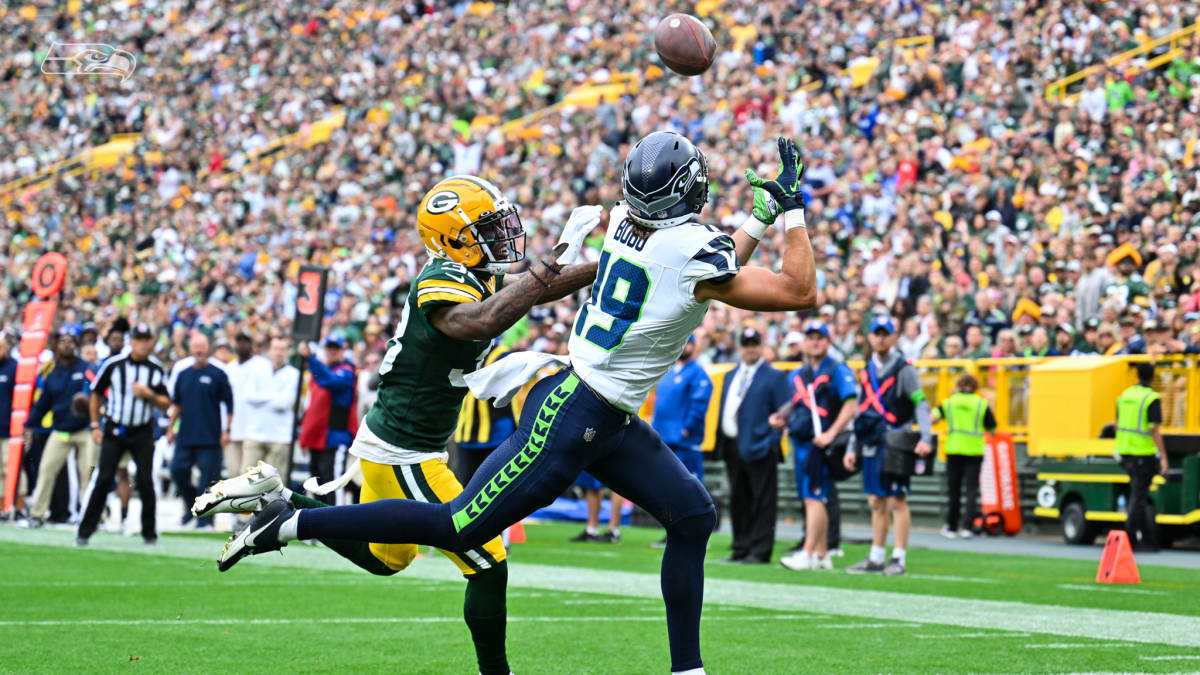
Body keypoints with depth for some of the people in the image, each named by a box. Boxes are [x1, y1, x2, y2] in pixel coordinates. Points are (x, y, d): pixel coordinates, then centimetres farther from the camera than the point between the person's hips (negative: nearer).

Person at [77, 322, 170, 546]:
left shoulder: (156, 369, 1)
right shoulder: (113, 364, -4)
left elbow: (166, 404, 5)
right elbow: (96, 394, 8)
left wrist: (149, 395, -14)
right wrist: (95, 425, 4)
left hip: (142, 434, 1)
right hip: (114, 431, -1)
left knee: (145, 482, -3)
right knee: (103, 480, -5)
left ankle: (149, 533, 10)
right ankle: (85, 531, 1)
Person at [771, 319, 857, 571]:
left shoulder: (838, 371, -3)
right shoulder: (797, 375, 18)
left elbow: (851, 404, -12)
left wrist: (832, 433, -21)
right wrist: (781, 416, 7)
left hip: (821, 443, -8)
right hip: (801, 442, 8)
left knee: (816, 497, -13)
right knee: (810, 499, 10)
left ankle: (808, 554, -16)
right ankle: (822, 555, 16)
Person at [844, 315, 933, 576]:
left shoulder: (904, 369, -4)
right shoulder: (867, 371, 15)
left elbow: (921, 405, -10)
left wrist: (925, 438, -23)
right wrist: (852, 448, 16)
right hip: (871, 444, 7)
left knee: (897, 500, -7)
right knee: (876, 502, 10)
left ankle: (899, 559, -5)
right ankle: (876, 558, 16)